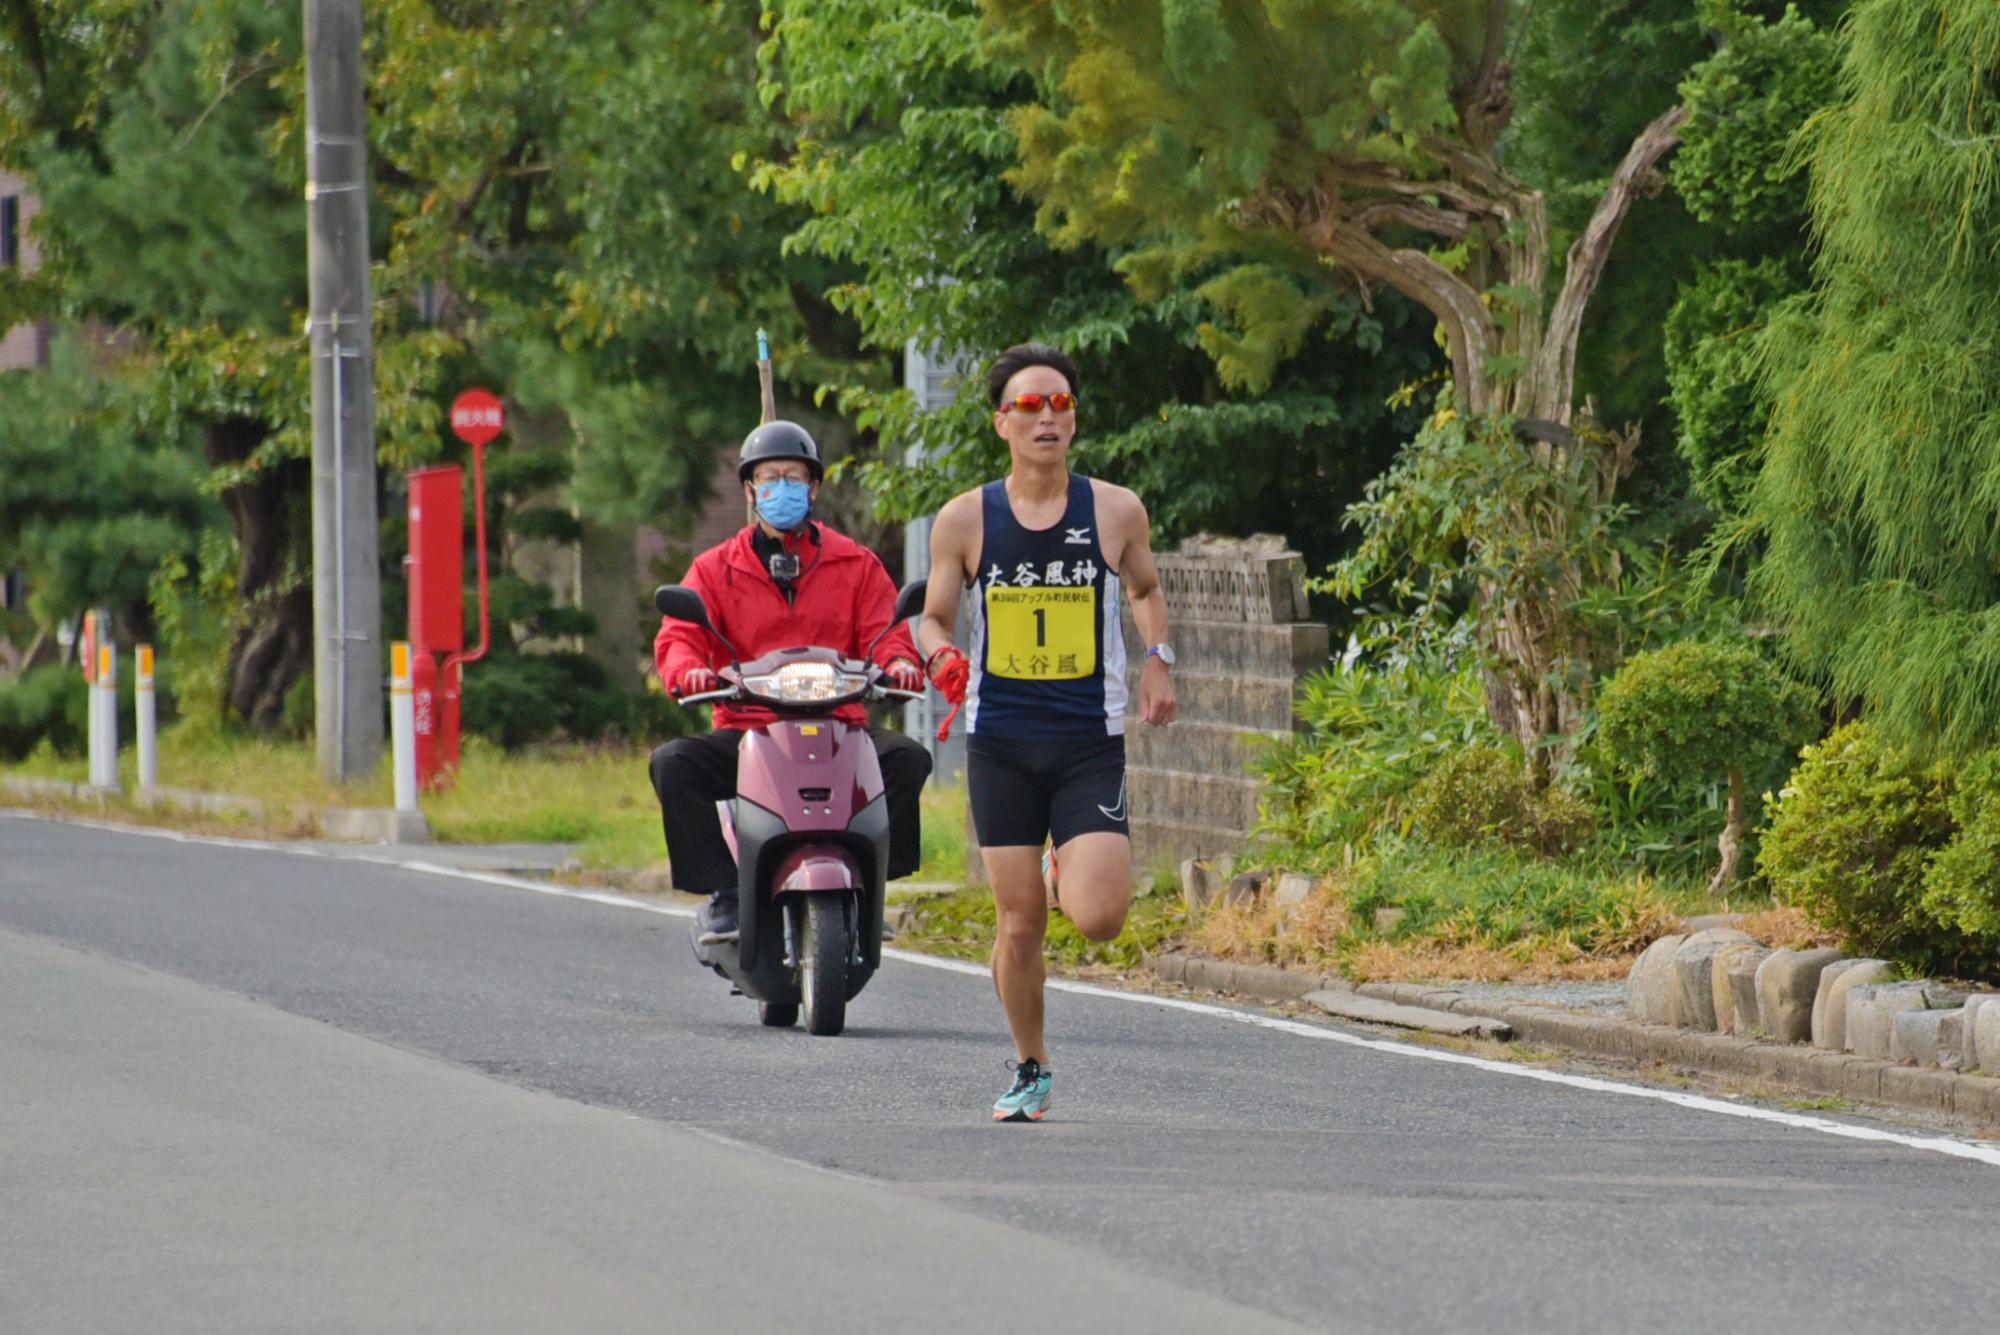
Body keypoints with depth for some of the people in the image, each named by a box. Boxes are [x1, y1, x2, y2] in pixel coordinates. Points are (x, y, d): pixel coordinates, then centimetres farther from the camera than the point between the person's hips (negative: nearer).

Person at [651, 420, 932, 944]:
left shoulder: (856, 565, 14)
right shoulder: (715, 569, 12)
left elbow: (884, 632, 5)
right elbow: (677, 635, -1)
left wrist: (898, 661, -20)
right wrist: (688, 669, -26)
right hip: (745, 732, 0)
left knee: (908, 758, -28)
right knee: (674, 763, -28)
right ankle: (723, 892, -23)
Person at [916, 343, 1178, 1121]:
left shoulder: (1116, 512, 1)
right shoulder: (965, 520, 0)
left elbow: (1145, 590, 20)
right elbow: (933, 619, 8)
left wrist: (1158, 658, 4)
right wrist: (943, 658, -14)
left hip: (1091, 743, 0)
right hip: (1000, 744, 0)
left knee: (1096, 918, -13)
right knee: (1019, 923, 0)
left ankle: (1085, 866, 25)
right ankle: (1030, 1072, 20)